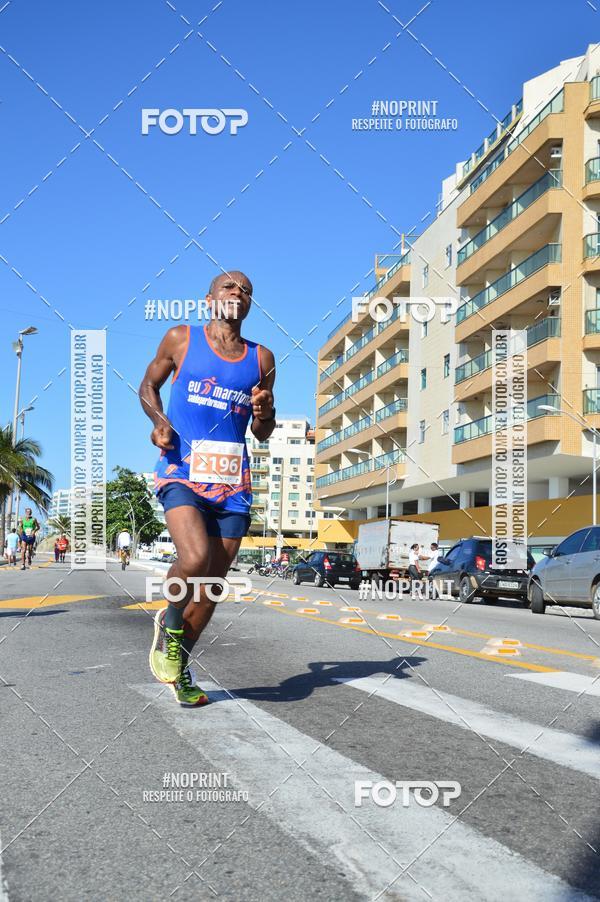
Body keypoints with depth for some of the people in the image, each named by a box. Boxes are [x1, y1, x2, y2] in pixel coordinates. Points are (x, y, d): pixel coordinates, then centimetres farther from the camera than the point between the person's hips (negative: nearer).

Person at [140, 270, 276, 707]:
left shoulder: (262, 358, 11)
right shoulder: (181, 339, 5)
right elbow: (148, 385, 17)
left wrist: (264, 413, -6)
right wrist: (159, 420, -4)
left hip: (232, 483, 4)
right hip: (182, 474, -3)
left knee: (212, 585, 6)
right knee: (195, 558, -27)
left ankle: (180, 667, 28)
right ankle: (169, 622, 6)